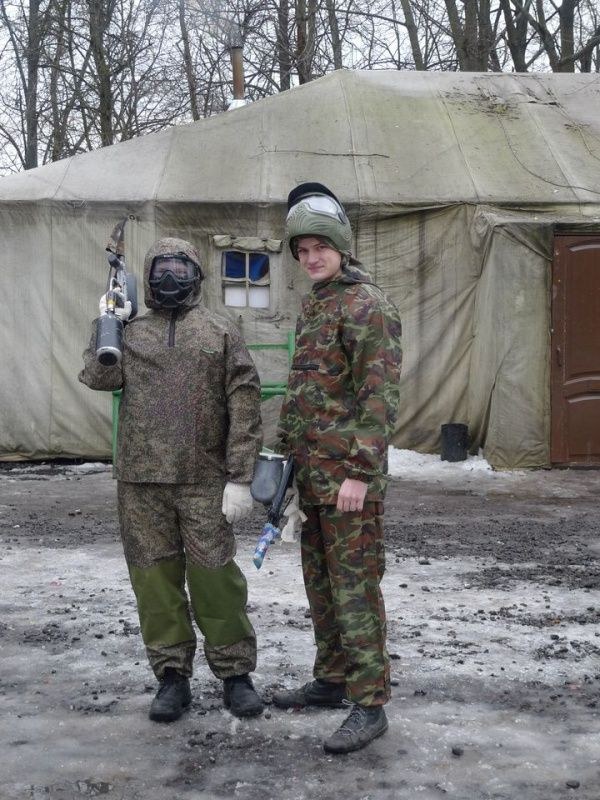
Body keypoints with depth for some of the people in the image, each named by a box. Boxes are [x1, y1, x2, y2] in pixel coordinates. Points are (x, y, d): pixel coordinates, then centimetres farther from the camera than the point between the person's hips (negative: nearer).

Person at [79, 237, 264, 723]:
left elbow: (245, 407, -2)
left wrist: (240, 477, -9)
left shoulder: (221, 332, 5)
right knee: (155, 578, 6)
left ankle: (235, 673, 13)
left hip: (204, 481, -2)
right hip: (140, 482, 3)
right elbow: (98, 377, -4)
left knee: (215, 579, -1)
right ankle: (172, 676, 17)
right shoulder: (130, 333, 13)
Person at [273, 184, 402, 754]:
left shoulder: (367, 306, -11)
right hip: (312, 471, 9)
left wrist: (360, 472, -21)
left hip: (348, 473, -9)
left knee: (354, 584, -6)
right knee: (319, 579, 15)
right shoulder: (312, 305, 15)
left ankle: (369, 704, 0)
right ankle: (332, 679, 28)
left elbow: (380, 395, -17)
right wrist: (287, 450, 18)